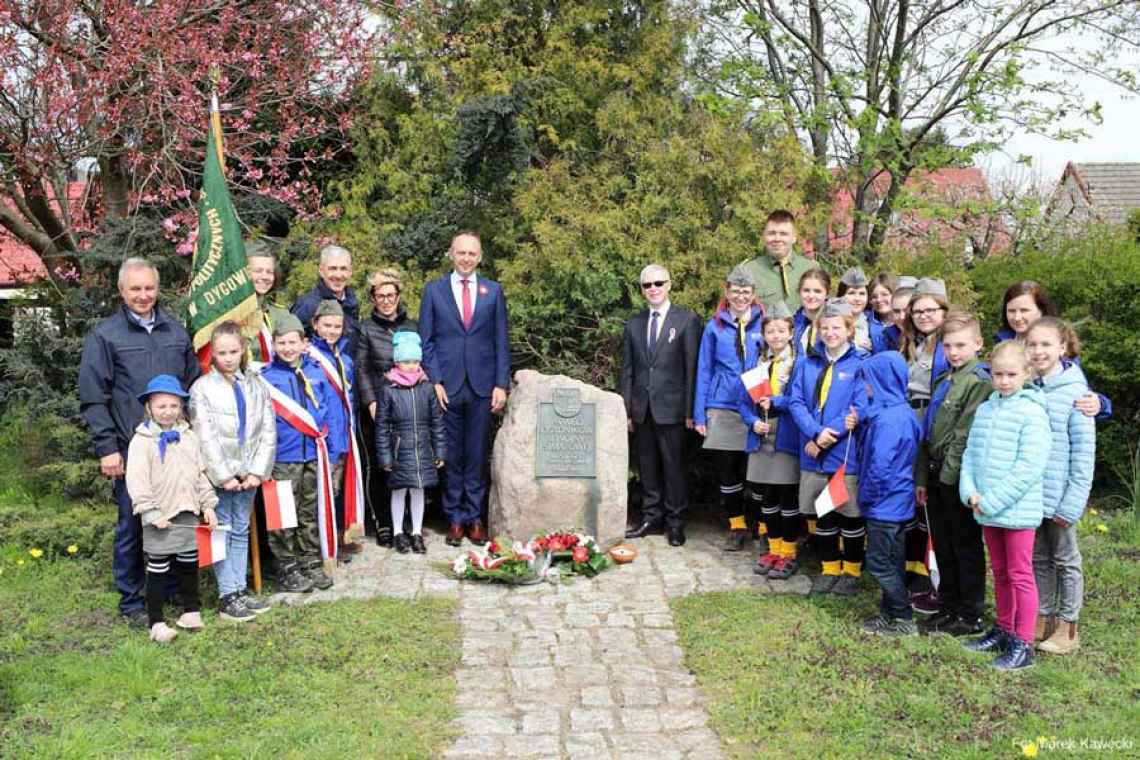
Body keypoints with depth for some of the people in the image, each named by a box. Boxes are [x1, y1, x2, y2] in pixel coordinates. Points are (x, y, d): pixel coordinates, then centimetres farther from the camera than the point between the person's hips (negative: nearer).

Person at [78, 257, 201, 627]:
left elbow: (194, 385, 17)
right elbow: (93, 398, -3)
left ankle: (176, 590, 27)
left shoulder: (176, 332, 11)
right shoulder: (104, 336, -1)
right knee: (132, 525, 3)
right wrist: (107, 448, -9)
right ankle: (131, 601, 17)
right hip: (132, 449, -4)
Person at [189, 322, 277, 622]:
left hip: (248, 474, 4)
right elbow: (205, 437, -9)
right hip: (219, 474, -3)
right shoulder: (202, 388, -4)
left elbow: (268, 432, 3)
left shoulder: (257, 385, 6)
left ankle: (240, 590, 19)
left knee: (241, 531, 12)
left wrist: (257, 471, -5)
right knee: (222, 531, 1)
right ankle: (227, 596, 6)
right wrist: (223, 475, -13)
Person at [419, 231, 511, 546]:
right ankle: (454, 518, 14)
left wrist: (501, 384, -1)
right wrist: (435, 381, -6)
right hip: (447, 386, -1)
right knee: (450, 455, 4)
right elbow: (426, 341, 4)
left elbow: (501, 342, 7)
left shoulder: (493, 291, 8)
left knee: (478, 455, 6)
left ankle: (474, 517, 15)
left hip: (482, 387, 1)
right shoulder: (434, 290, 6)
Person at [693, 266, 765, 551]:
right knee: (726, 471, 4)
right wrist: (699, 415, 1)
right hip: (722, 408, 1)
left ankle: (760, 525, 19)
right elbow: (704, 371, 6)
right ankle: (736, 525, 20)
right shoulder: (715, 327, 5)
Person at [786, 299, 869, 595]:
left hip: (847, 454, -4)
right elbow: (795, 401, 0)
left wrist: (829, 434, -17)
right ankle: (829, 569, 27)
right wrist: (814, 433, -16)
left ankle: (852, 572, 23)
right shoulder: (806, 363, 8)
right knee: (822, 514, 13)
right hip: (814, 454, 4)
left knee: (850, 513, 7)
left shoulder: (862, 363, -5)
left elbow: (860, 407, -12)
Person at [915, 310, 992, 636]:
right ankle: (948, 606, 29)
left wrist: (950, 472, -16)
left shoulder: (979, 381, -12)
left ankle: (971, 616, 15)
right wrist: (922, 477, 12)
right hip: (937, 475, 8)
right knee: (942, 546, 16)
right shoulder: (943, 381, 14)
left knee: (966, 546, 4)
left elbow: (966, 434, -18)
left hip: (959, 476, -8)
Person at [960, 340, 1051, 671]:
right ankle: (1004, 631, 32)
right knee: (1000, 572, 18)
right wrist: (971, 493, -6)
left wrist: (992, 501, -18)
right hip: (987, 510, 7)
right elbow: (970, 454, 10)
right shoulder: (985, 409, 9)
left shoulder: (1032, 412, -12)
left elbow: (1030, 467, -18)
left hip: (1018, 510, -7)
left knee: (1020, 575, 1)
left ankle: (1023, 644, 10)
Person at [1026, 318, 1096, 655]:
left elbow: (1084, 450, -11)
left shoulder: (1074, 390, -11)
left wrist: (1073, 501, -14)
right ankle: (1041, 619, 29)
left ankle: (1068, 627, 23)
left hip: (1058, 495, -4)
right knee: (1038, 558, 16)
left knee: (1065, 559, 10)